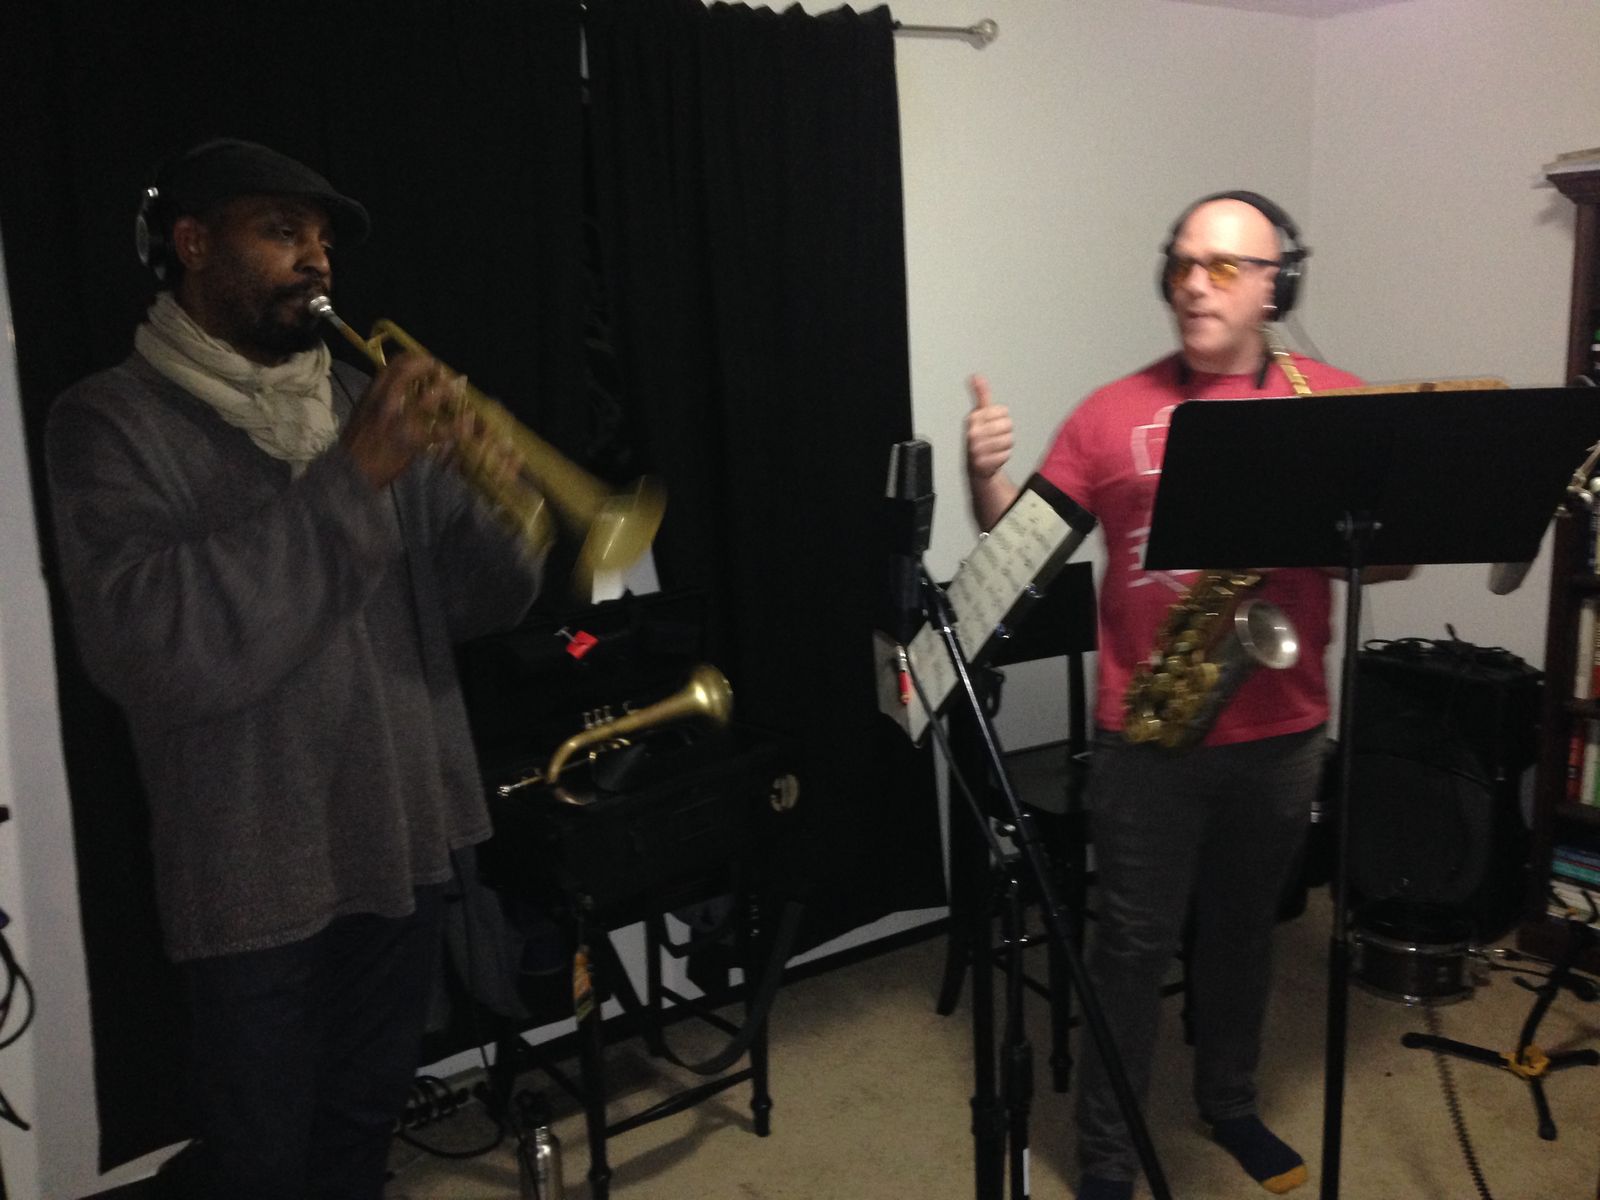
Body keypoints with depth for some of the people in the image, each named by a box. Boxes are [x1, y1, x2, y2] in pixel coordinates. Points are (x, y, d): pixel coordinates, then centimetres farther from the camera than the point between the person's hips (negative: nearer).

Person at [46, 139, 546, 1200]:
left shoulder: (372, 404, 6)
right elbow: (150, 652, -26)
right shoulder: (113, 422, -10)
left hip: (404, 840, 5)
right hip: (257, 873, -4)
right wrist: (348, 481, -27)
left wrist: (500, 504, -17)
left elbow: (478, 604, 6)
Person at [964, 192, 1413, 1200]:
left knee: (1244, 928, 20)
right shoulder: (1114, 413, -1)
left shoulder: (1338, 406, 0)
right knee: (1135, 944, 6)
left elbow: (1398, 555, 1)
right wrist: (986, 476, -21)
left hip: (1281, 731, 2)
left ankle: (1231, 1103, 42)